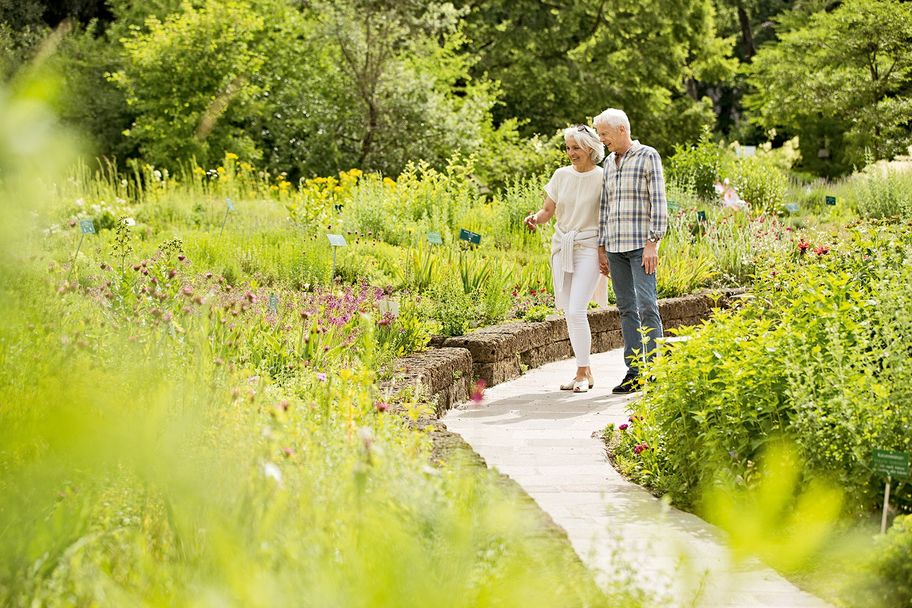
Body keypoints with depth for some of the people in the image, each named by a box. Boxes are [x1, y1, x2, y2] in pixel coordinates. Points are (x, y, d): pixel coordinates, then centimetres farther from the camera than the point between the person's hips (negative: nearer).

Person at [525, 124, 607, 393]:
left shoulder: (602, 178, -5)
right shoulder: (561, 175, 7)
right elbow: (548, 211, 10)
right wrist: (535, 218, -12)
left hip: (588, 247, -5)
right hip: (561, 247, 5)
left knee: (576, 311, -15)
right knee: (569, 313, 5)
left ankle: (582, 373, -4)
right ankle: (585, 371, 16)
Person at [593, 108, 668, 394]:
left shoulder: (648, 156, -2)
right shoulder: (609, 162, 17)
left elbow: (658, 202, -8)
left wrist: (652, 243, -15)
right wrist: (601, 249, 15)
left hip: (641, 245, -6)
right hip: (615, 247, 7)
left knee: (647, 305, -12)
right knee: (627, 309, 5)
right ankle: (633, 373, 6)